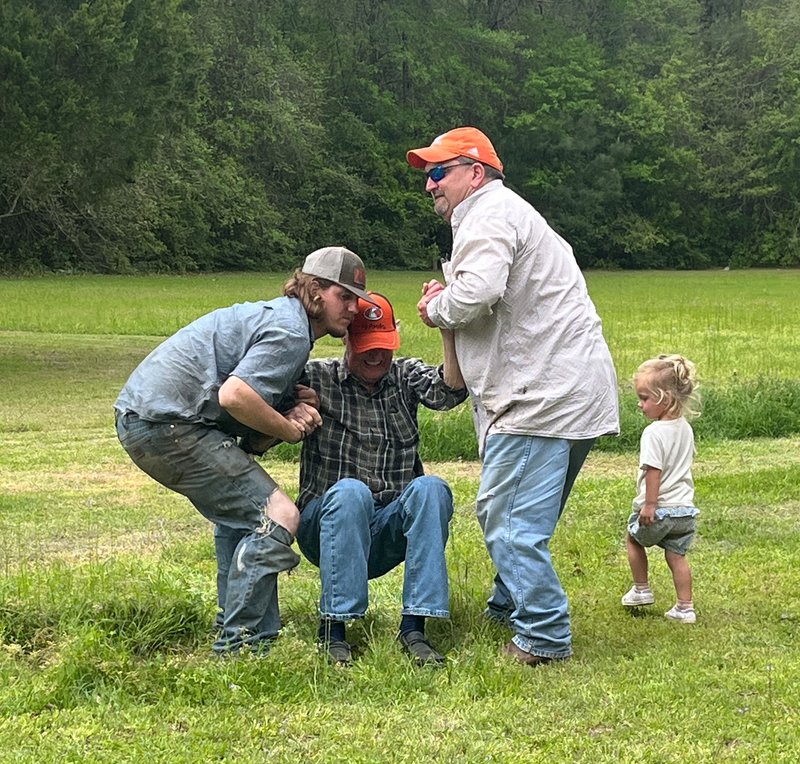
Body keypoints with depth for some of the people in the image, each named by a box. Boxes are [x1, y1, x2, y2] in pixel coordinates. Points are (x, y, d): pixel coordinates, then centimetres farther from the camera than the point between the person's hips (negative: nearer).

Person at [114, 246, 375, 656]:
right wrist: (289, 428, -9)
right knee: (277, 515, -10)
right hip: (168, 423, -11)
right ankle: (239, 646, -9)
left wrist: (291, 413, 0)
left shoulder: (275, 316, 22)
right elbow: (234, 395, -24)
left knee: (239, 508, 27)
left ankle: (235, 631, 30)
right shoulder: (289, 332, -11)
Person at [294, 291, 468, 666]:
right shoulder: (319, 378, 1)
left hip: (389, 533, 2)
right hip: (329, 526, -2)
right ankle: (333, 627, -29)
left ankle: (413, 626, -30)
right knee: (350, 492, -34)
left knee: (431, 489, -27)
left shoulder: (406, 376, 7)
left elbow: (450, 392, -14)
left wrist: (447, 330, -29)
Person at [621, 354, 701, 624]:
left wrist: (650, 504, -17)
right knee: (677, 555, 11)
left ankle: (642, 590, 26)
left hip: (658, 508, -6)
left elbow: (653, 470, -23)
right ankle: (685, 607, 10)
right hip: (685, 509, 6)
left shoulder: (654, 433, -20)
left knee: (634, 539, 20)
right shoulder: (685, 428, 6)